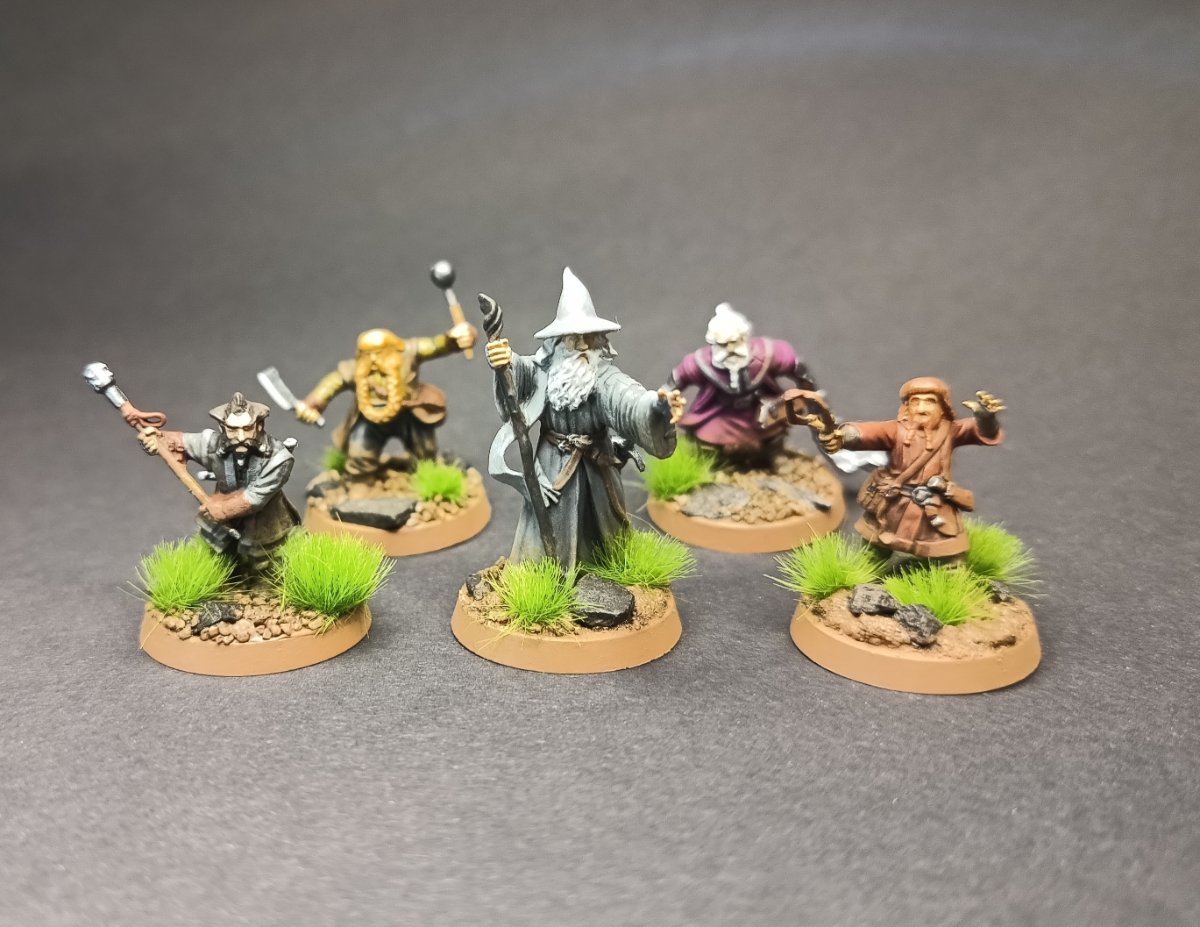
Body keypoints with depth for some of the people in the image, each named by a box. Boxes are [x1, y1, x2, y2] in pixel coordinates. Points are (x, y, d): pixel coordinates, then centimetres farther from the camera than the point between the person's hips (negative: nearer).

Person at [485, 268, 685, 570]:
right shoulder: (545, 369, -9)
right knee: (542, 548, 11)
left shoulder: (605, 377, -18)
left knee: (598, 545, 13)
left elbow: (632, 401, -36)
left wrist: (659, 405, -60)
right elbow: (521, 372, -29)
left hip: (592, 475, -2)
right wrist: (505, 362, -54)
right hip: (549, 473, 2)